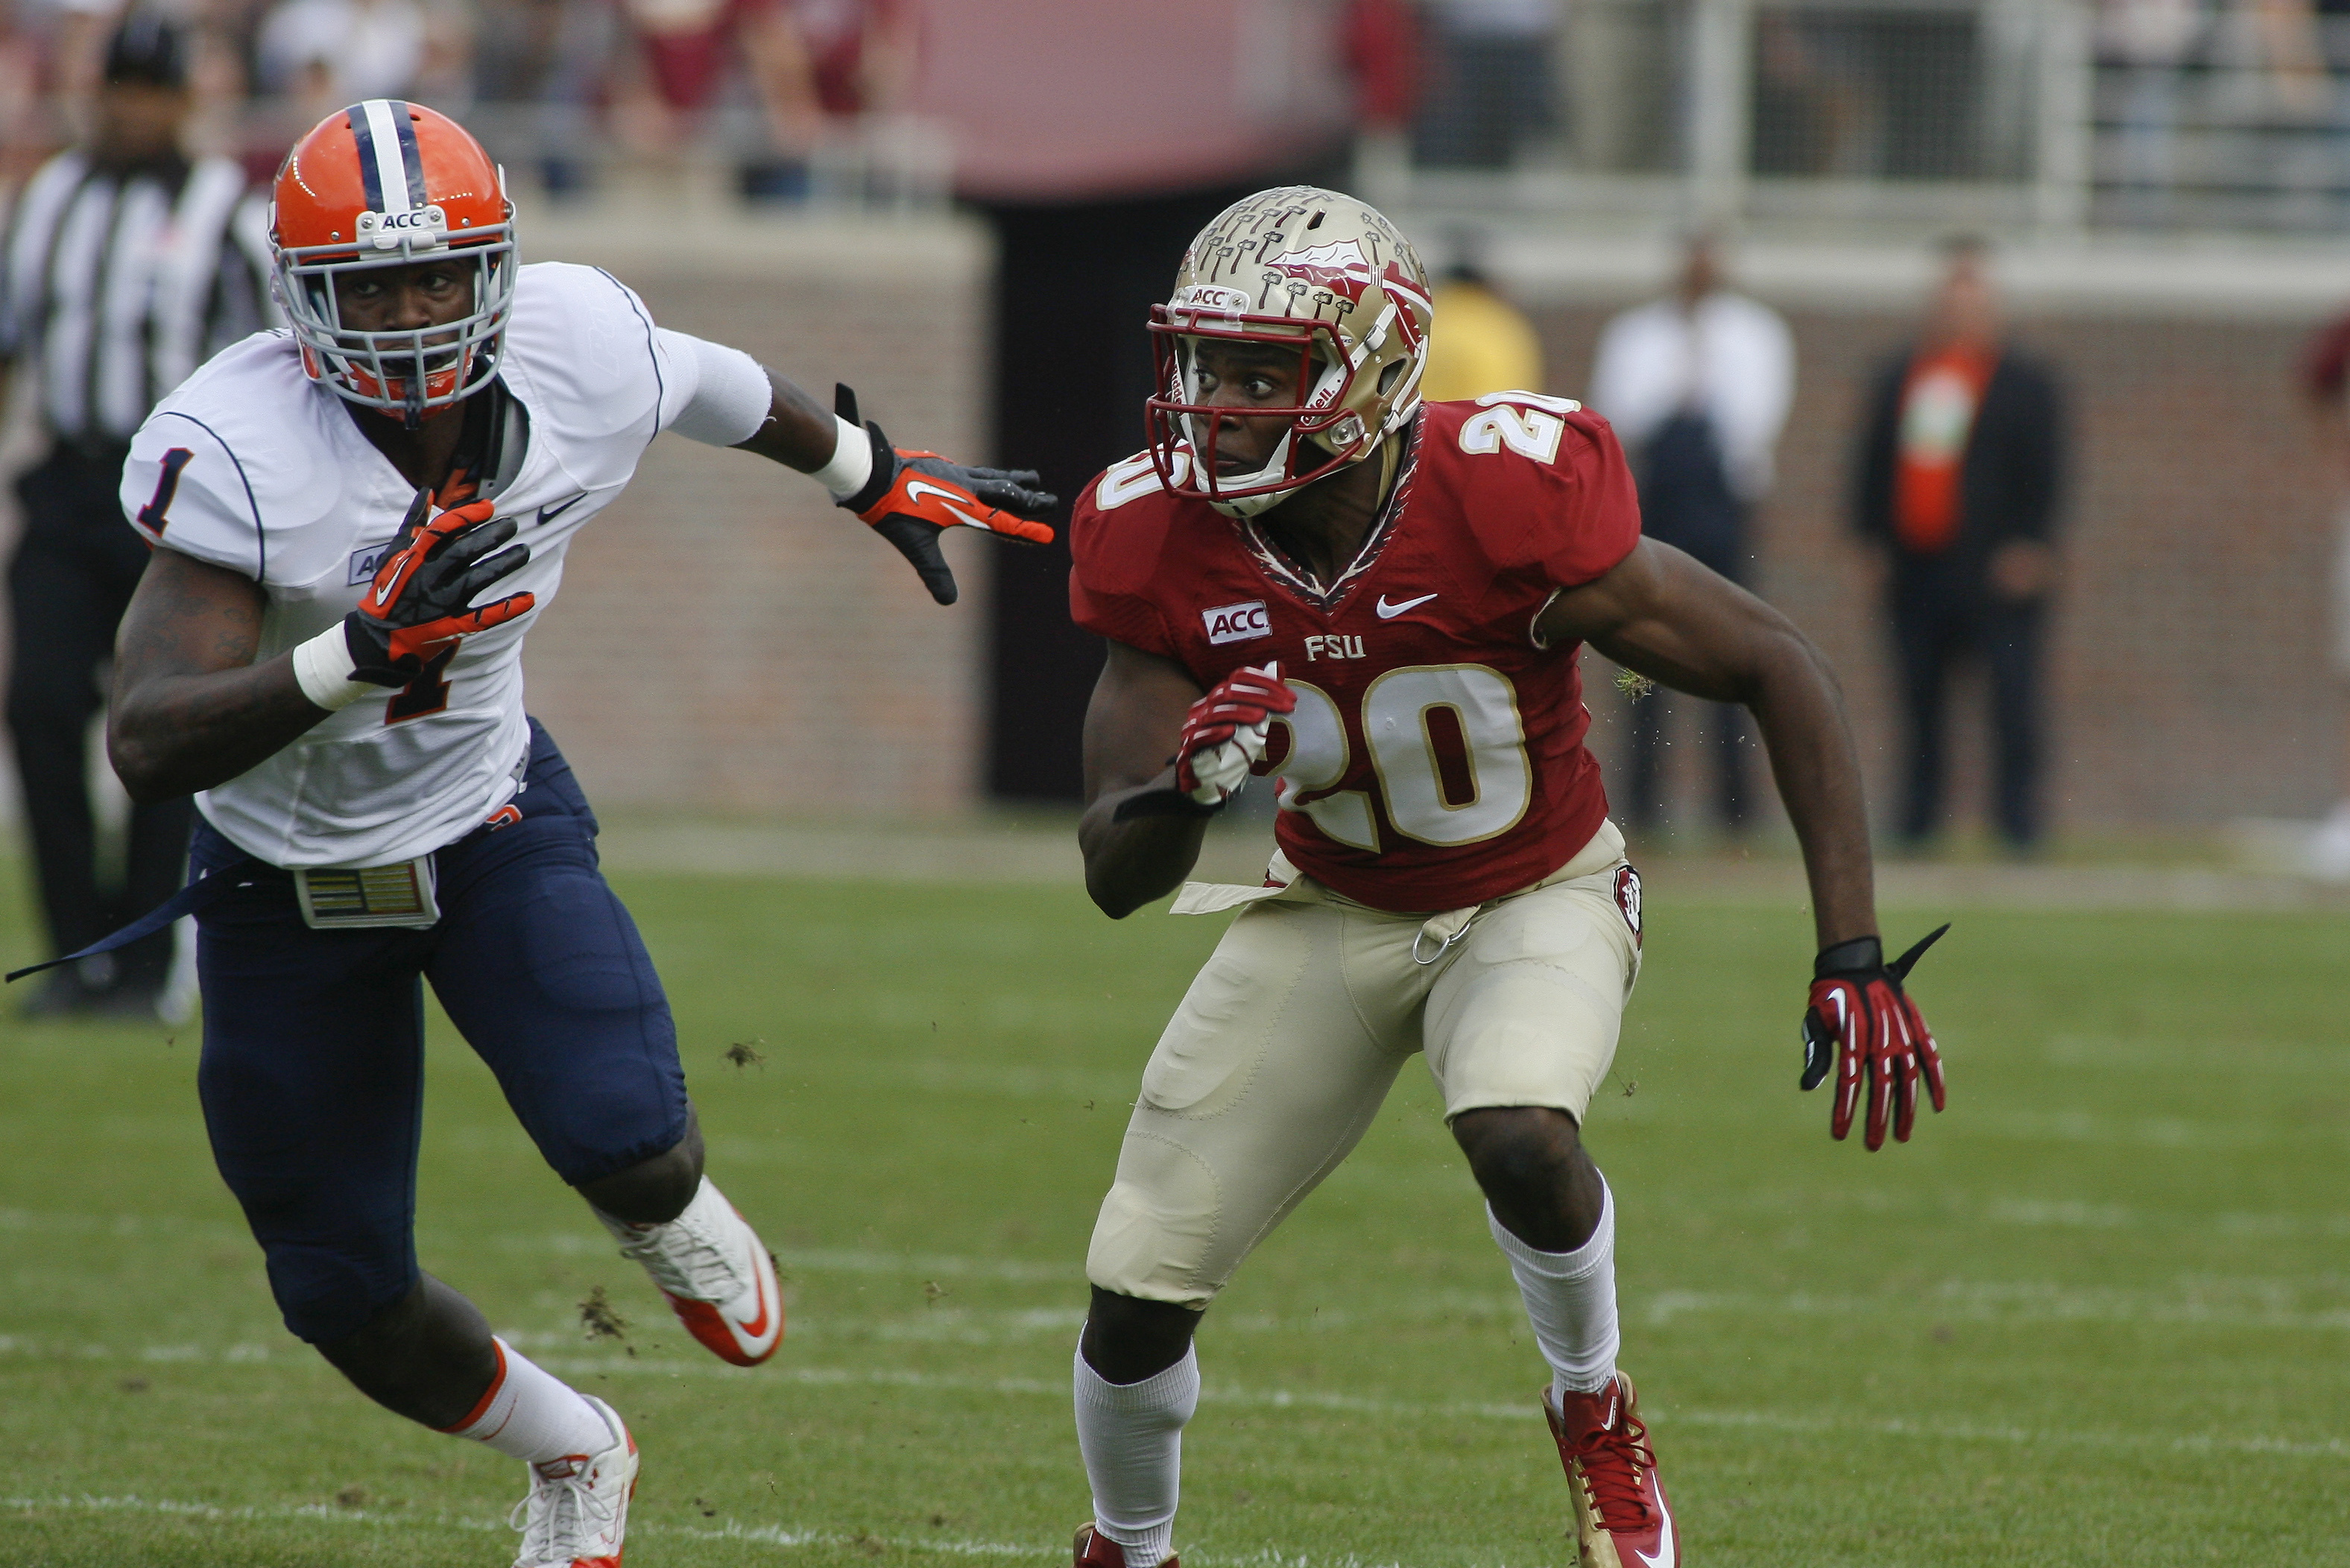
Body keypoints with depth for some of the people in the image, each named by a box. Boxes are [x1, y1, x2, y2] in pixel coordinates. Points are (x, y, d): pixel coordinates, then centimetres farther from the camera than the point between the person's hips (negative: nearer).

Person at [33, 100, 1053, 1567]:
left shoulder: (580, 358, -20)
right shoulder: (238, 454, -32)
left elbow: (728, 391, 5)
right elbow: (151, 746, -39)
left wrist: (883, 482, 23)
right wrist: (356, 652, -52)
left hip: (491, 816, 1)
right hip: (289, 877, -1)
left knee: (624, 1143, -23)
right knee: (347, 1298, 5)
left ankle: (670, 1213, 17)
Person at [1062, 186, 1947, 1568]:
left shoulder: (1510, 507, -31)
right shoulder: (1167, 538, -20)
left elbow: (1782, 673, -20)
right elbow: (1117, 876, -16)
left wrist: (1854, 963, -25)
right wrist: (1189, 787, -41)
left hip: (1536, 897, -3)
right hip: (1330, 913, 3)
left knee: (1518, 1137, -35)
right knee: (1138, 1293, -3)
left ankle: (1597, 1415, -3)